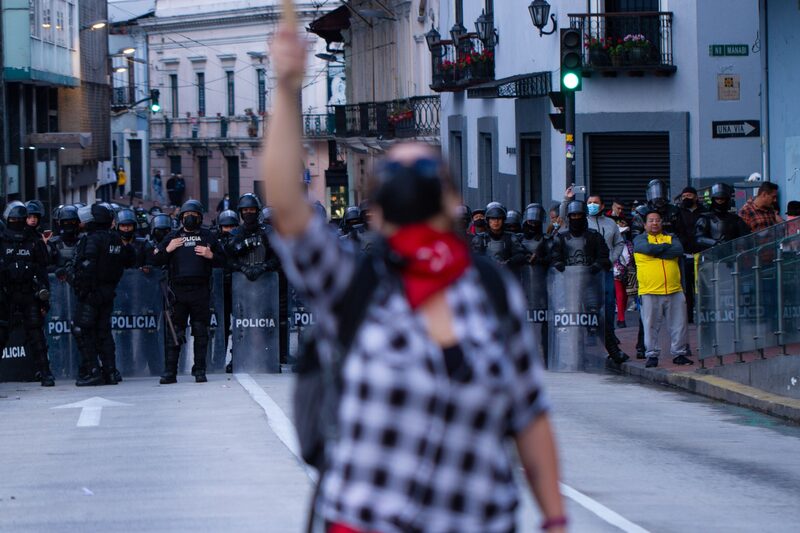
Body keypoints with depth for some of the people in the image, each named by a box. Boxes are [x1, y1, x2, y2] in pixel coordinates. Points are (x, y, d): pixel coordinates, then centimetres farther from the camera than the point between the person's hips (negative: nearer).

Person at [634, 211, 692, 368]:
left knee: (679, 324, 3)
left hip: (674, 290, 3)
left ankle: (679, 353, 13)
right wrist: (667, 247, -2)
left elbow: (679, 250, -5)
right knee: (651, 325, 0)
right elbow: (648, 248, -13)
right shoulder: (640, 240, 9)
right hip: (649, 292, -3)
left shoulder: (671, 238, 16)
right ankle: (652, 355, 9)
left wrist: (657, 252, -8)